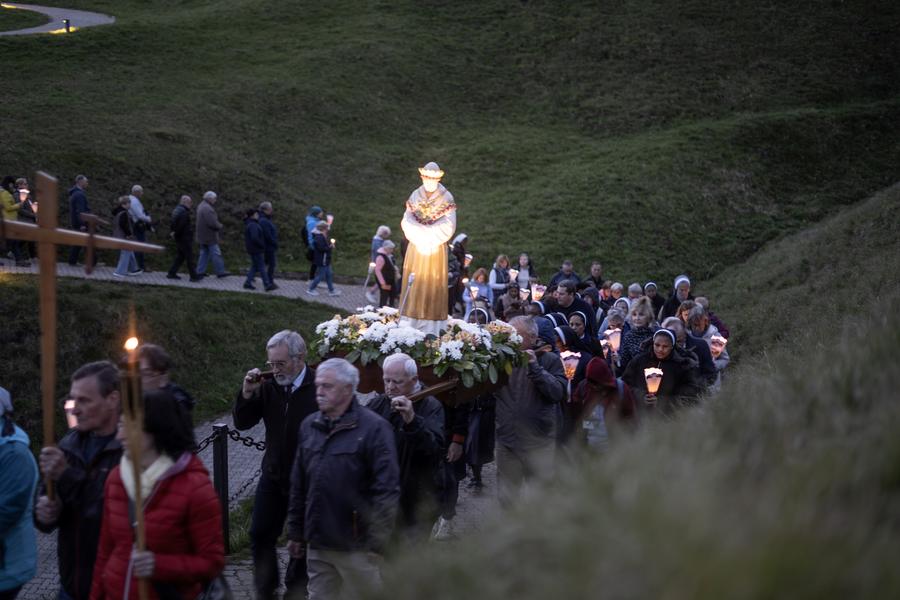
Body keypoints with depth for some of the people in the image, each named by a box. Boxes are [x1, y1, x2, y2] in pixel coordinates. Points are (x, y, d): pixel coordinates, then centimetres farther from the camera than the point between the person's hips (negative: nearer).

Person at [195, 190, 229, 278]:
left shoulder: (201, 206, 14)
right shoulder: (207, 208, -21)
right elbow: (213, 223, -26)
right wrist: (220, 226, -8)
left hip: (202, 236, 10)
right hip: (209, 236, -10)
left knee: (204, 253, 13)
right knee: (216, 254, -2)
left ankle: (200, 271, 12)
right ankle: (220, 272, 3)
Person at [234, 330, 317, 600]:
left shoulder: (320, 388, -19)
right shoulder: (269, 386, -4)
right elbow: (242, 423, 3)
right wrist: (247, 393, -13)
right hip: (273, 476, 5)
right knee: (260, 536, 11)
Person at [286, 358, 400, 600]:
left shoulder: (374, 428, -12)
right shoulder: (309, 426, 8)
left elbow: (387, 491, -14)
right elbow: (298, 486, 13)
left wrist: (376, 543, -16)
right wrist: (295, 532, 13)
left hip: (356, 546, -6)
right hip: (317, 542, 6)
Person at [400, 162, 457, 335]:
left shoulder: (447, 198, -3)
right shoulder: (415, 196, 7)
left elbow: (448, 227, -10)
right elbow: (407, 222, 0)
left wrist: (423, 232, -14)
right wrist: (423, 233, -16)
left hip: (437, 250, -3)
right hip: (416, 249, 3)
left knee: (433, 287, -2)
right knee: (413, 286, 1)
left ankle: (432, 329, -1)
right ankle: (412, 325, 4)